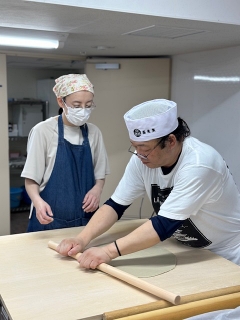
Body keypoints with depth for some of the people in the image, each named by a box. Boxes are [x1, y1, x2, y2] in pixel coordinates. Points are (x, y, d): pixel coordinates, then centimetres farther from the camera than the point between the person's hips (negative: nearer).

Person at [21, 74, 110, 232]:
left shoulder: (94, 132, 2)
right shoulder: (43, 131, -10)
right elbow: (31, 179, -7)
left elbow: (100, 175, 10)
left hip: (86, 218, 4)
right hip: (50, 219, -3)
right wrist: (38, 201, -26)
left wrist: (97, 189, -10)